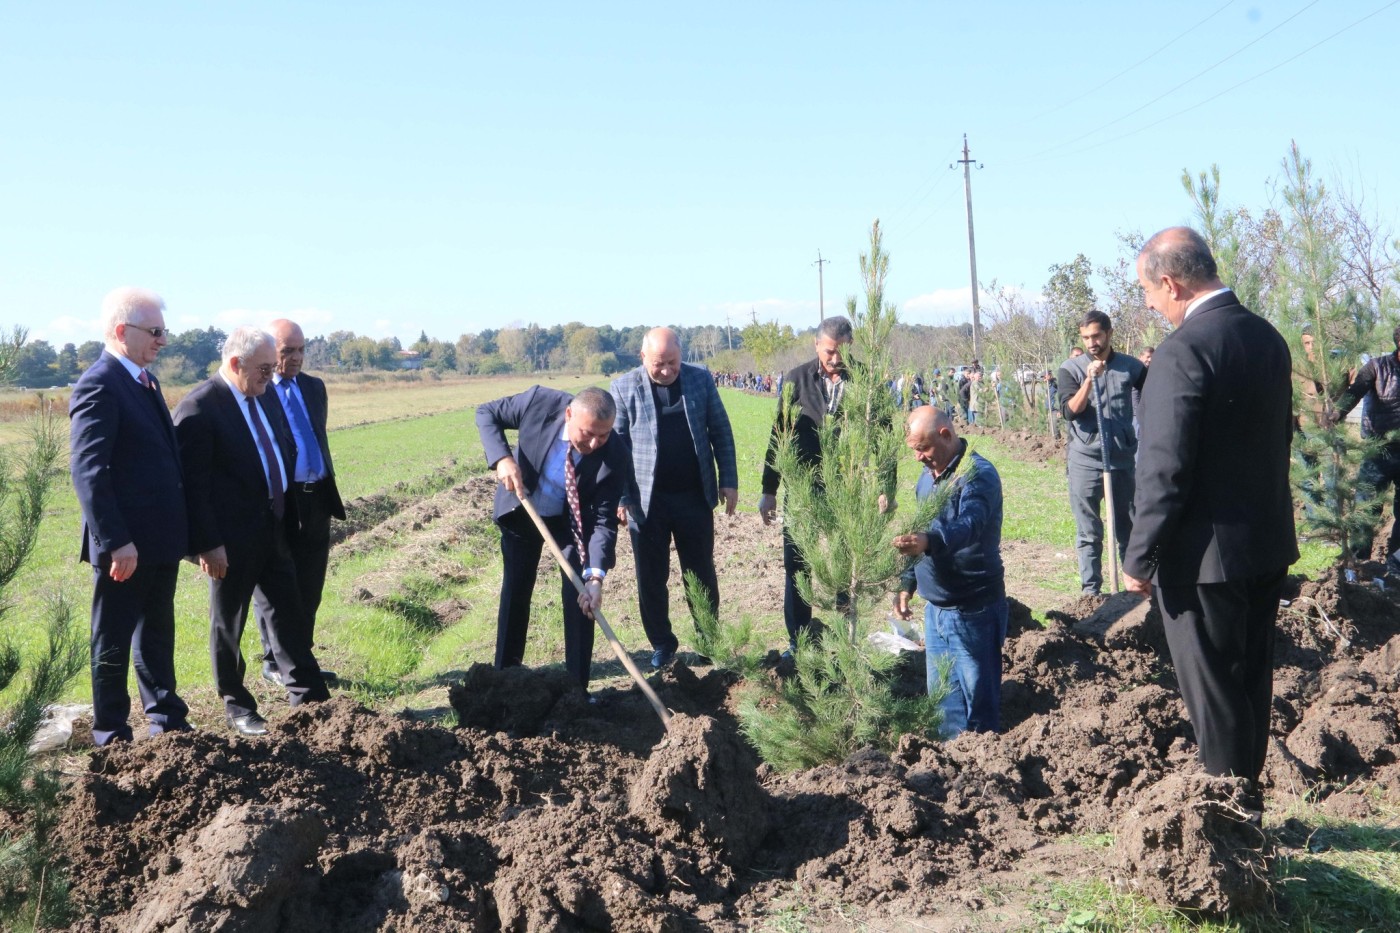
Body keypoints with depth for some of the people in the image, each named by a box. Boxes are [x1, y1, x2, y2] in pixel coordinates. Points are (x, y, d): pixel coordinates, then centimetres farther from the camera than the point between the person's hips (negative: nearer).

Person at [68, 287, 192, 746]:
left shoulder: (145, 380, 12)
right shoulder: (98, 386, -16)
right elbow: (87, 471, -22)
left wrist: (181, 527, 16)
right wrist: (115, 542, -25)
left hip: (162, 538, 9)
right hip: (127, 545, -9)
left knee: (157, 634, 19)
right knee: (114, 641, 6)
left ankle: (166, 718, 31)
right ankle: (112, 735, 18)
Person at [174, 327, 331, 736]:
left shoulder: (266, 399, 10)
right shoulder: (198, 407, -15)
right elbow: (193, 482, -18)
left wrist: (289, 517, 16)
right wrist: (207, 544, -20)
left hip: (273, 531, 7)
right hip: (231, 541, -7)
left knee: (290, 615, 12)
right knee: (228, 624, 8)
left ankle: (309, 697, 21)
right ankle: (237, 708, 21)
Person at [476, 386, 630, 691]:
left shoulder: (615, 457, -31)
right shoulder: (541, 401, -32)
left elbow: (604, 521, -28)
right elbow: (486, 413, -15)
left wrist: (596, 576, -41)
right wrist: (501, 458, -32)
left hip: (572, 521, -1)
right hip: (520, 512, 1)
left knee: (579, 597, -7)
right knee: (515, 592, 13)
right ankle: (503, 676, 29)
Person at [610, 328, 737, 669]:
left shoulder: (700, 378, 0)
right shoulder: (624, 387, -5)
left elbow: (721, 432, 5)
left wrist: (729, 480, 1)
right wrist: (620, 496, -5)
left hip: (695, 496, 1)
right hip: (646, 500, -1)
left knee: (702, 574, 11)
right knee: (651, 579, 8)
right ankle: (662, 644, 23)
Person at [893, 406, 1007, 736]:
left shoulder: (978, 474, -18)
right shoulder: (928, 476, 10)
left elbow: (969, 526, -37)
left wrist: (928, 542, -55)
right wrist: (907, 583, 15)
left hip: (973, 609, -8)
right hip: (936, 606, 9)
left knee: (977, 695, 2)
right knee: (941, 695, 17)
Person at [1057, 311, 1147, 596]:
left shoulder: (1131, 366, 3)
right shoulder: (1071, 369, -2)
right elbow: (1069, 411, -12)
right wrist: (1089, 379, -22)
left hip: (1124, 460, 2)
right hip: (1085, 462, -2)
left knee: (1129, 528, 11)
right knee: (1088, 533, 4)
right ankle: (1090, 590, 10)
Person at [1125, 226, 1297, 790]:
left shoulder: (1182, 351, -21)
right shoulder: (1267, 337, 5)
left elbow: (1165, 471, -23)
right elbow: (1280, 437, 14)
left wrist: (1139, 559, -14)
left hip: (1207, 555, -9)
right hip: (1268, 543, 9)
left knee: (1213, 694, 5)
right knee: (1252, 680, 21)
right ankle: (1249, 788, 36)